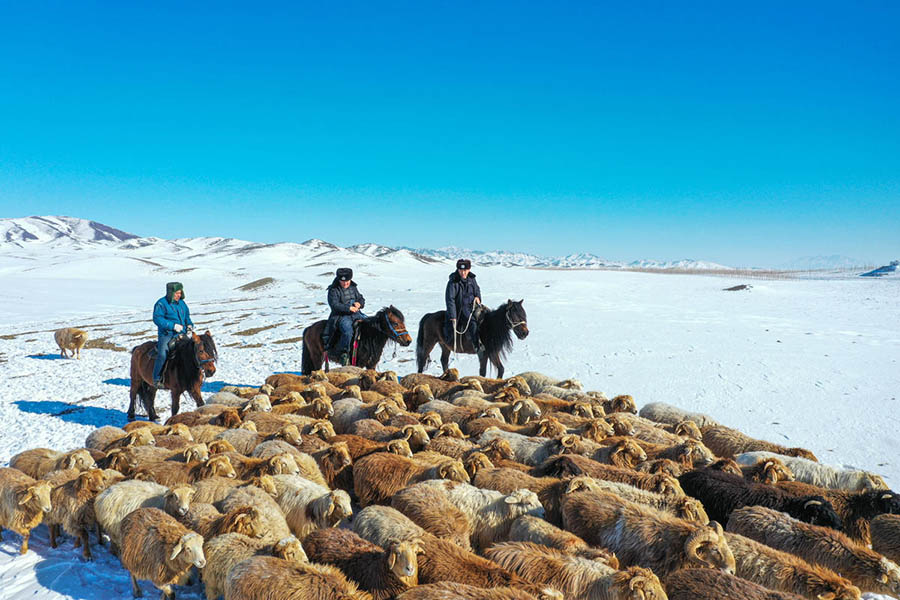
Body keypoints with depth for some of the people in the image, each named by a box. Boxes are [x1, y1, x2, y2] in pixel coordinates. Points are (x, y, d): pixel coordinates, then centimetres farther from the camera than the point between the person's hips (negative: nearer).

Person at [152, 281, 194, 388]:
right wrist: (173, 326, -19)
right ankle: (156, 379, -12)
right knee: (163, 354, -24)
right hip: (166, 334, -6)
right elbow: (157, 319, -13)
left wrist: (189, 324, 5)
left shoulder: (182, 303, 15)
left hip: (181, 334, 6)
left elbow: (187, 317, 27)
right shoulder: (161, 303, -5)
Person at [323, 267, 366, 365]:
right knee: (348, 331, -33)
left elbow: (361, 299, 22)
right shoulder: (334, 290, -3)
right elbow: (335, 305, -14)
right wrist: (348, 308, -23)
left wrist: (359, 303, -3)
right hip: (341, 316, -7)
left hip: (356, 314, 7)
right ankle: (343, 354, -24)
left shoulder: (353, 288, 16)